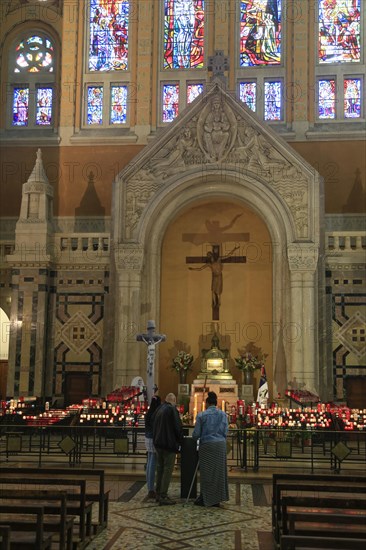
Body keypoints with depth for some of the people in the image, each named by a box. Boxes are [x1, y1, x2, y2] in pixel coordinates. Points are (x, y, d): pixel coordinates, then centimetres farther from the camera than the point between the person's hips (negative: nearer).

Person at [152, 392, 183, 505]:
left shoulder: (159, 409, 10)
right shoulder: (172, 409, -14)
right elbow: (178, 427, -14)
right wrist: (180, 440, 1)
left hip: (158, 443, 8)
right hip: (169, 444, -8)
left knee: (160, 469, 15)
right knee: (167, 470, -4)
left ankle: (158, 494, 20)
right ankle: (163, 496, -5)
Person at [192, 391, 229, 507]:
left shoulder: (202, 415, -5)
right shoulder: (223, 414, 3)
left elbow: (196, 433, -2)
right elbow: (226, 432, 4)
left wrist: (194, 437, 20)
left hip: (207, 445, -3)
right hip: (221, 445, 3)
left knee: (206, 472, 5)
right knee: (219, 471, 9)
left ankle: (205, 498, 11)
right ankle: (216, 499, 14)